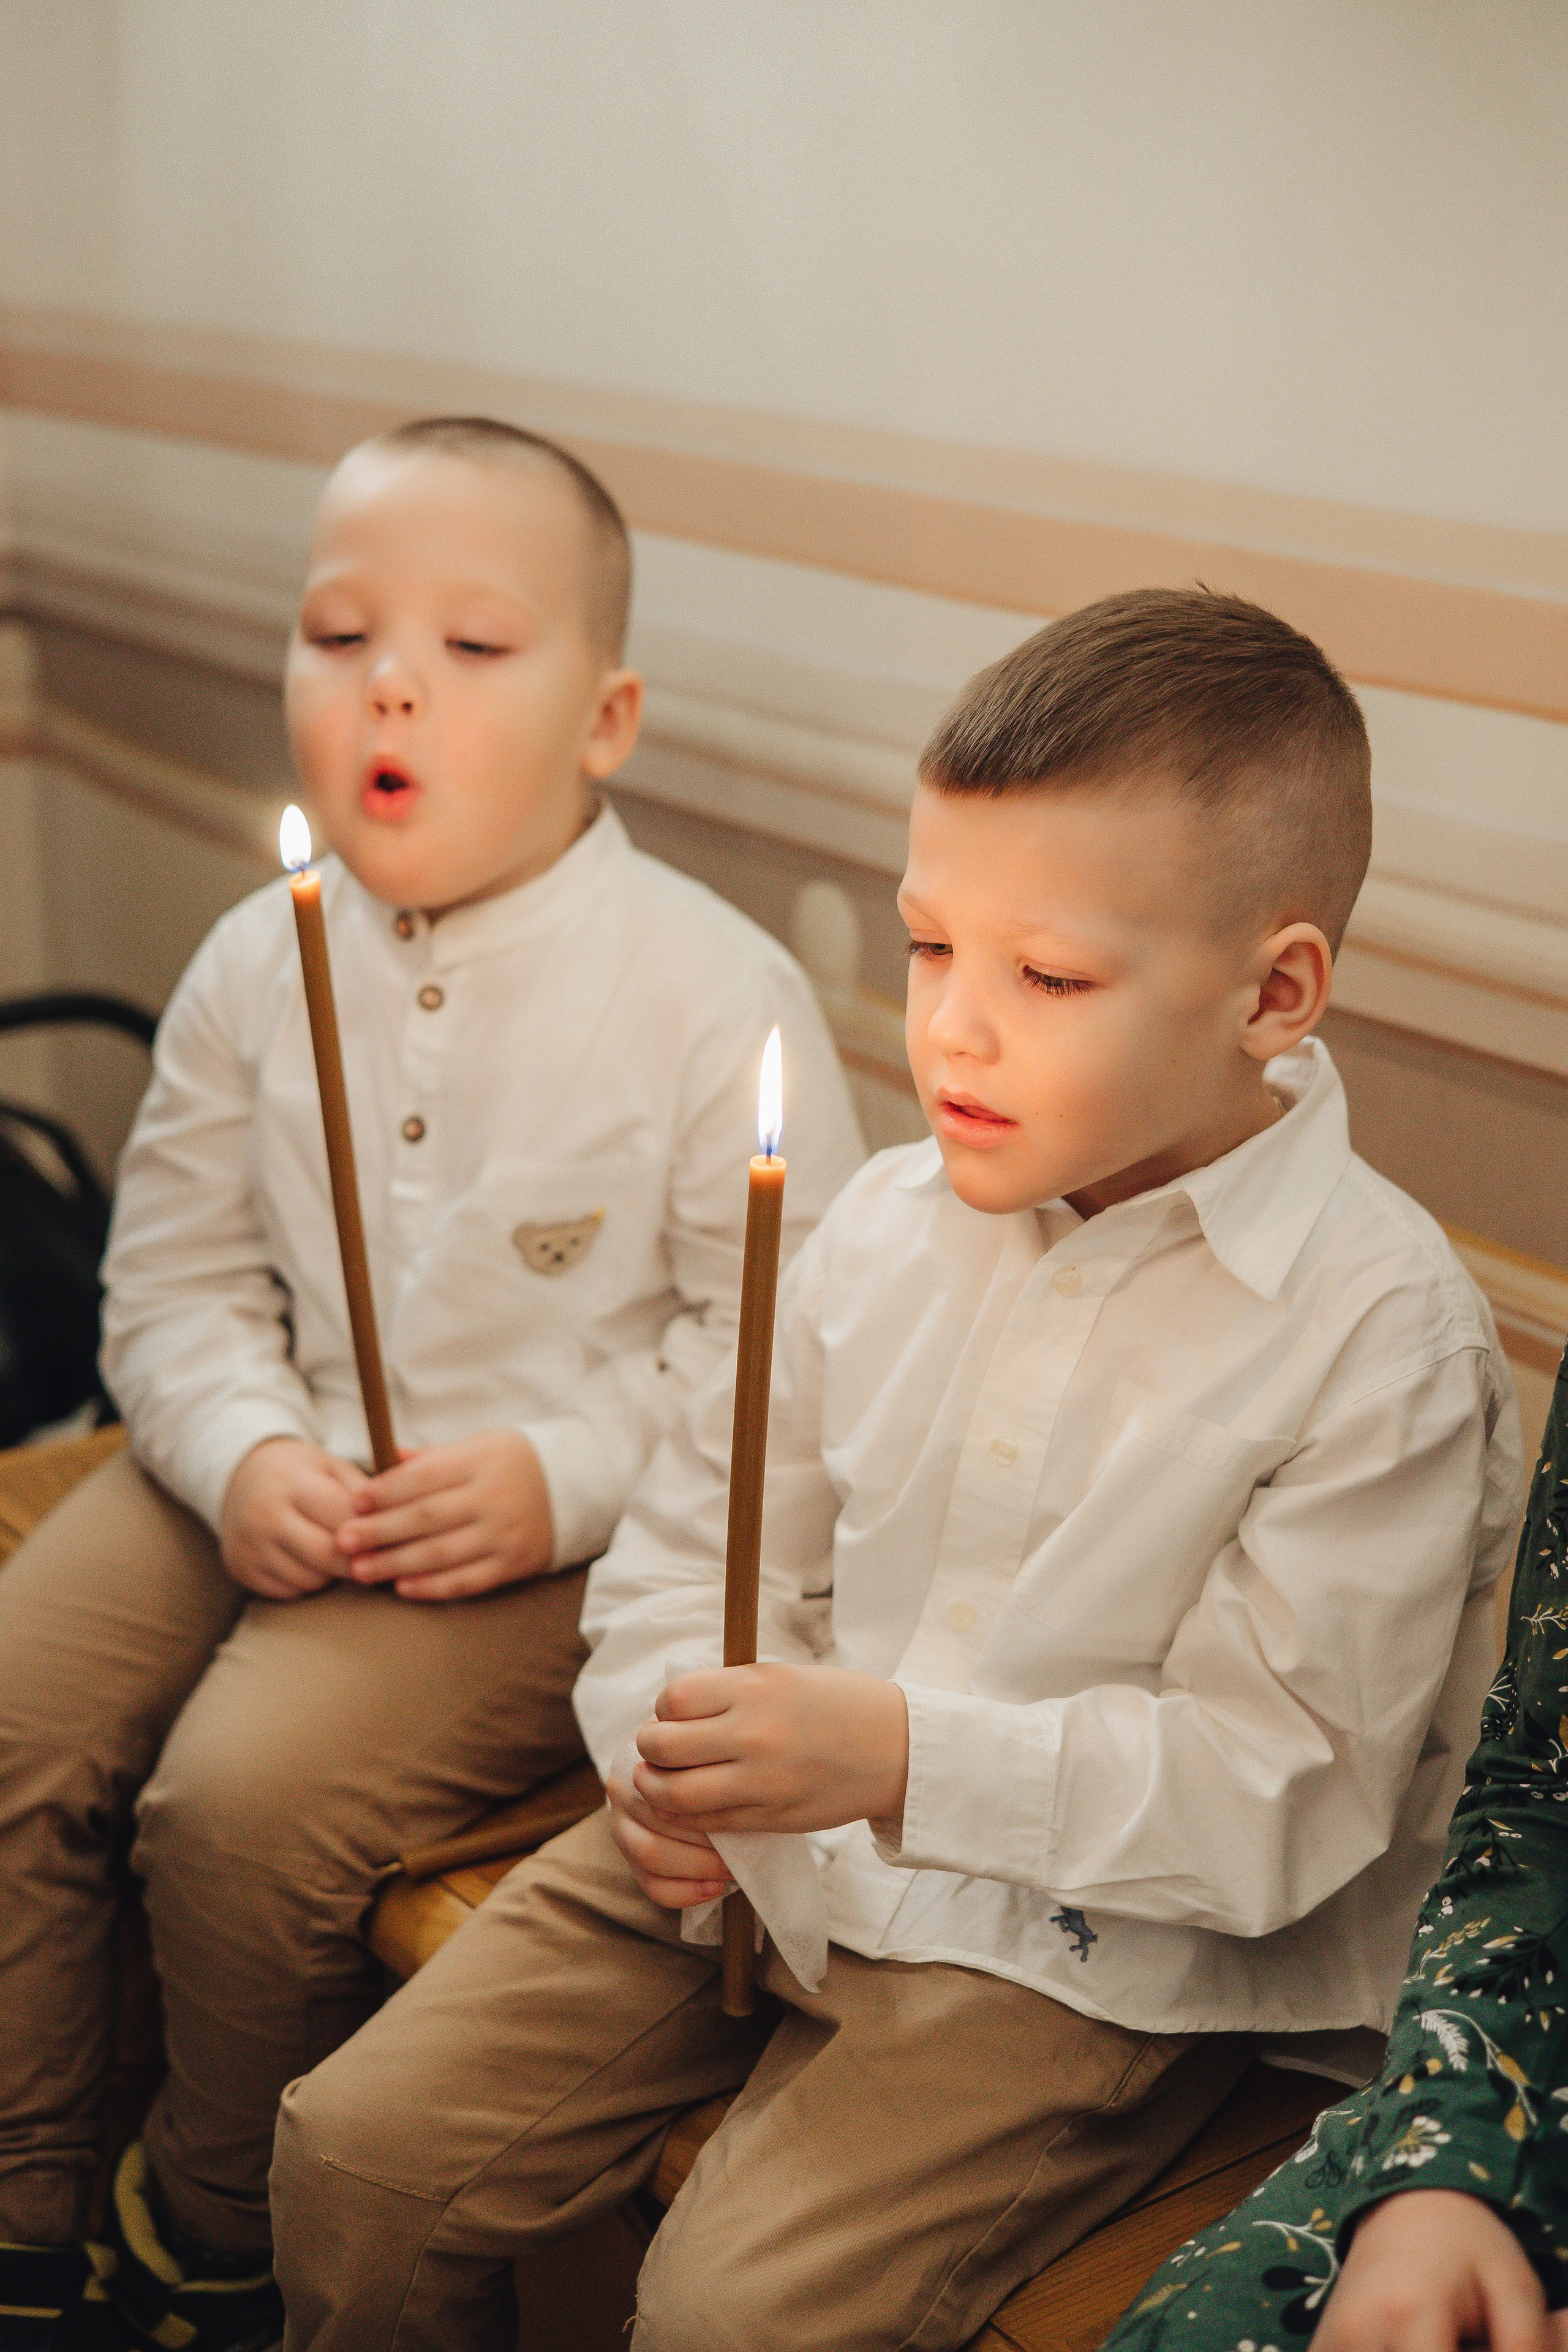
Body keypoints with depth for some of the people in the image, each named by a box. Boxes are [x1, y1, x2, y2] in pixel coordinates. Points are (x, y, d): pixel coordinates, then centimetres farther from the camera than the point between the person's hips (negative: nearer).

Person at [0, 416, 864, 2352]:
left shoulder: (713, 993, -13)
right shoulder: (260, 962, 2)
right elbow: (174, 1270, 7)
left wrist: (563, 1474, -21)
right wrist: (241, 1453, -13)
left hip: (558, 1533, -5)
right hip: (265, 1483, 6)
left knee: (244, 1796, -22)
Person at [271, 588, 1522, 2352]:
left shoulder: (1382, 1333, -16)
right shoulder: (892, 1220, 2)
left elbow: (1281, 1788, -17)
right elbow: (698, 1536, 11)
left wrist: (910, 1759, -28)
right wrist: (674, 1738, -10)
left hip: (1101, 1944, -5)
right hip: (760, 1848, 5)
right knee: (360, 2150, -2)